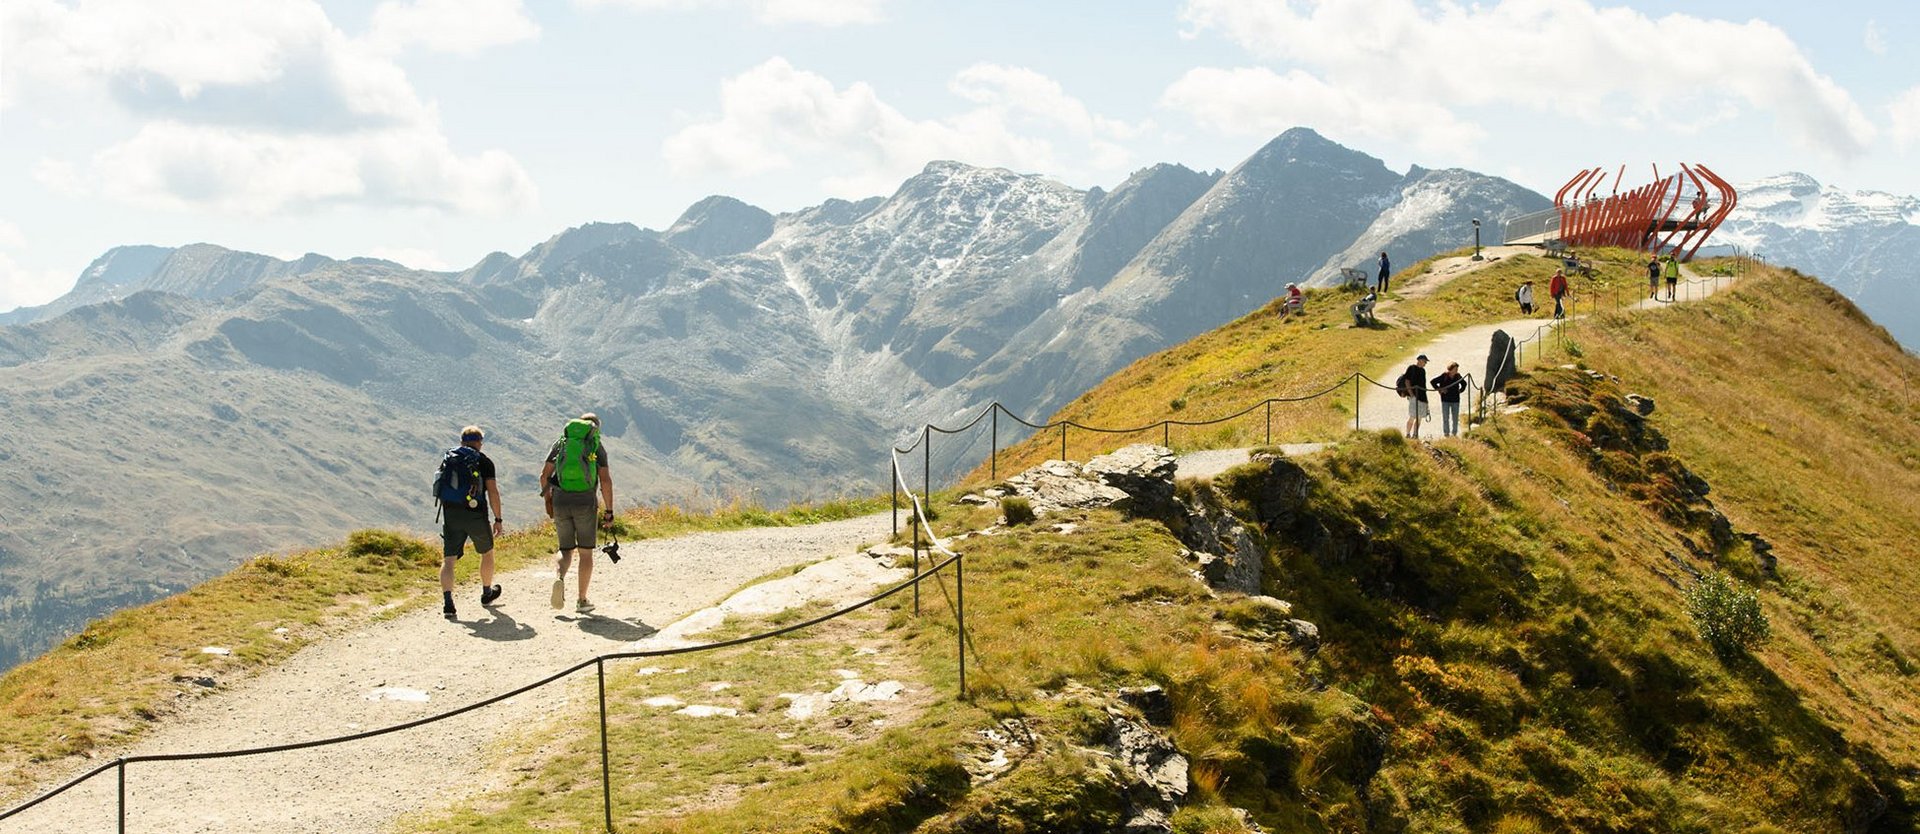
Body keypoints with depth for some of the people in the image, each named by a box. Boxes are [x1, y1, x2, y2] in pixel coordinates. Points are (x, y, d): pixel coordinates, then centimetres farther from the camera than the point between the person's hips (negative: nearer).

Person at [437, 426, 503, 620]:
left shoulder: (447, 458, 12)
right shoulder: (484, 461, 0)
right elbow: (493, 491, -8)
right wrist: (498, 519, -3)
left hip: (450, 515, 3)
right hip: (476, 516, -2)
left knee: (448, 559, -2)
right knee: (487, 553, 22)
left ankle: (447, 601, -21)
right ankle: (487, 593, 37)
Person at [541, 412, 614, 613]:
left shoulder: (562, 441, 11)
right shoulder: (597, 446, 4)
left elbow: (544, 475, 8)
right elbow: (605, 480, -5)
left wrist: (547, 500, 20)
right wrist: (609, 510, 0)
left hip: (561, 502, 2)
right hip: (586, 503, -2)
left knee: (566, 550, 14)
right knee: (586, 552, 10)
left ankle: (558, 577, -18)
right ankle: (582, 600, 10)